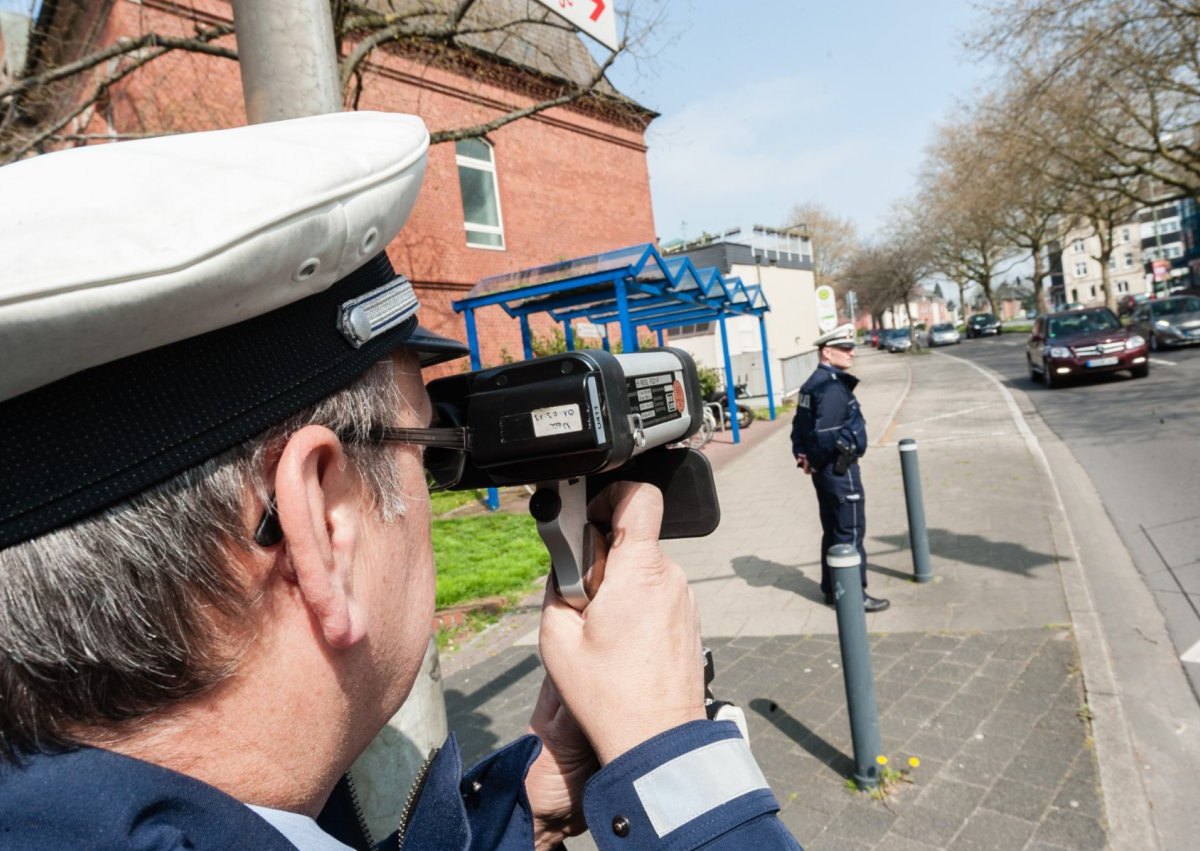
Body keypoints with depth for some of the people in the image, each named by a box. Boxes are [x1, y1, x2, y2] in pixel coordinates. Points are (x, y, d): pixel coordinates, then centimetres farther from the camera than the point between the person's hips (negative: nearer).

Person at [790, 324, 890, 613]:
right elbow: (825, 434, -28)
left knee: (833, 531, 17)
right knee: (850, 532, 0)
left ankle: (832, 589, 27)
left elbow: (799, 426, 14)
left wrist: (803, 455, 4)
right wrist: (816, 461, -13)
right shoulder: (833, 387, -20)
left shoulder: (813, 384, 12)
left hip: (824, 470, 10)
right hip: (840, 469, -10)